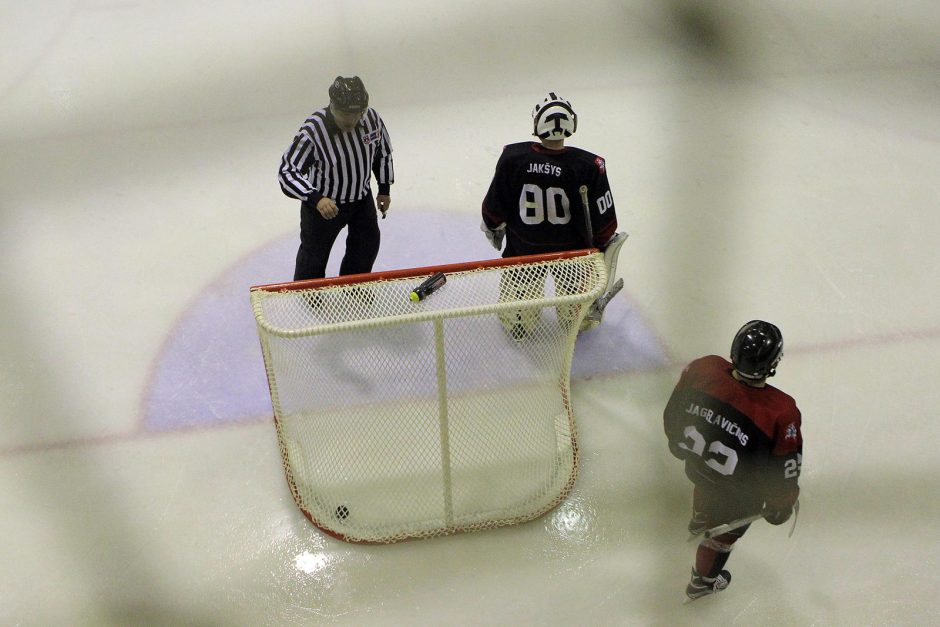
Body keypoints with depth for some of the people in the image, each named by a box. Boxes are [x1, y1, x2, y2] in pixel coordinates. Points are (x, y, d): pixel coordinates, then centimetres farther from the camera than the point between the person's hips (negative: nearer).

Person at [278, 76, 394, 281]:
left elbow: (383, 151, 3)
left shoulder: (372, 118, -18)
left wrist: (384, 189, 9)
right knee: (314, 253, 10)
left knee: (368, 244, 20)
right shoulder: (313, 130, -32)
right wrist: (315, 198, -47)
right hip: (322, 202, -5)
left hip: (362, 197, 5)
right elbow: (287, 172, -32)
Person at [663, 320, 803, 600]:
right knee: (726, 528, 28)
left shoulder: (702, 369, -28)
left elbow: (673, 414, -9)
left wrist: (679, 444, 12)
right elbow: (784, 471, -21)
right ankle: (703, 581, 52)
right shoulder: (781, 412, -36)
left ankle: (699, 521, 71)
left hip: (695, 464, 3)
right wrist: (780, 506, 0)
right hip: (740, 494, -3)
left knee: (706, 485, 38)